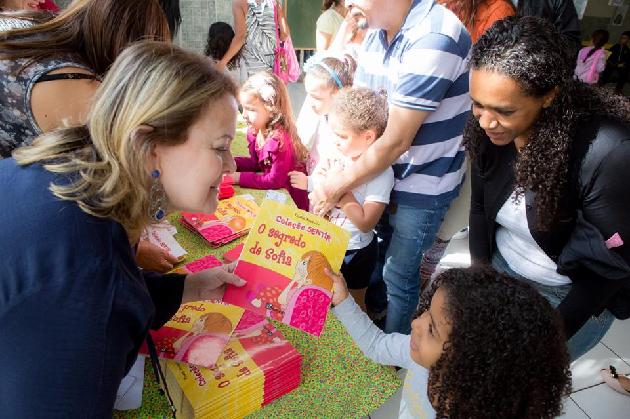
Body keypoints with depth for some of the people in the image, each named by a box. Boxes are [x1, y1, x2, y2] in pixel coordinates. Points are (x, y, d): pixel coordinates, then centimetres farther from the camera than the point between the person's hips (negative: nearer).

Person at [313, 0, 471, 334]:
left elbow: (396, 141, -26)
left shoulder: (434, 39, -27)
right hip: (380, 171, 7)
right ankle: (367, 313, 51)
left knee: (398, 276, 8)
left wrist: (340, 185, -16)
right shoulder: (377, 32, -2)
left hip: (422, 183, -6)